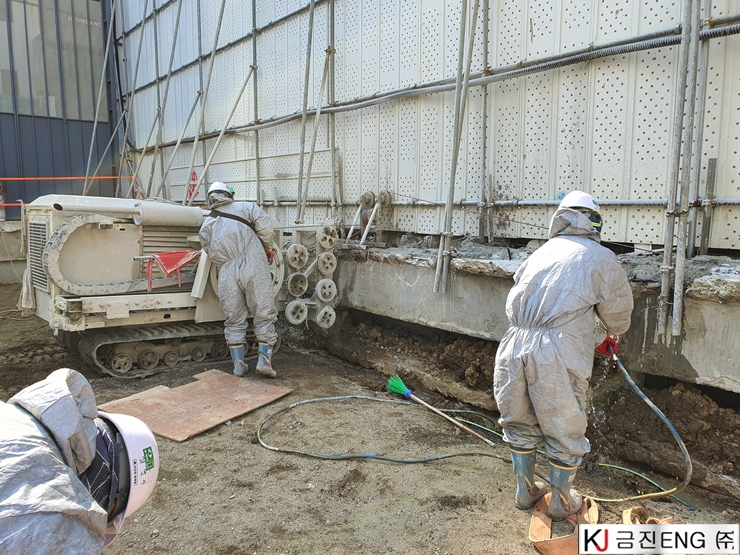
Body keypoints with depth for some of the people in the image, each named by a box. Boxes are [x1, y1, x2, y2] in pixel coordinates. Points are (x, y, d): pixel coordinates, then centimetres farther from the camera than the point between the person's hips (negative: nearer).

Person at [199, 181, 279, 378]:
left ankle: (238, 363, 12)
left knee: (234, 320, 12)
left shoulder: (206, 226, 23)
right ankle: (264, 358, -5)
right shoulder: (245, 208, 15)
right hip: (253, 266, -2)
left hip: (226, 273, 3)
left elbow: (209, 251, 16)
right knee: (264, 315, 3)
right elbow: (265, 224, 2)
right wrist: (268, 248, 15)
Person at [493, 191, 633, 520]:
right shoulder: (601, 258, 7)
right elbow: (618, 311, 18)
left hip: (515, 344, 4)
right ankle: (561, 502, 34)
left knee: (519, 422, 21)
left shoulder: (542, 251, 18)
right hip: (558, 353, -4)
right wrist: (612, 338, 42)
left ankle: (525, 491, 38)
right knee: (564, 432, 16)